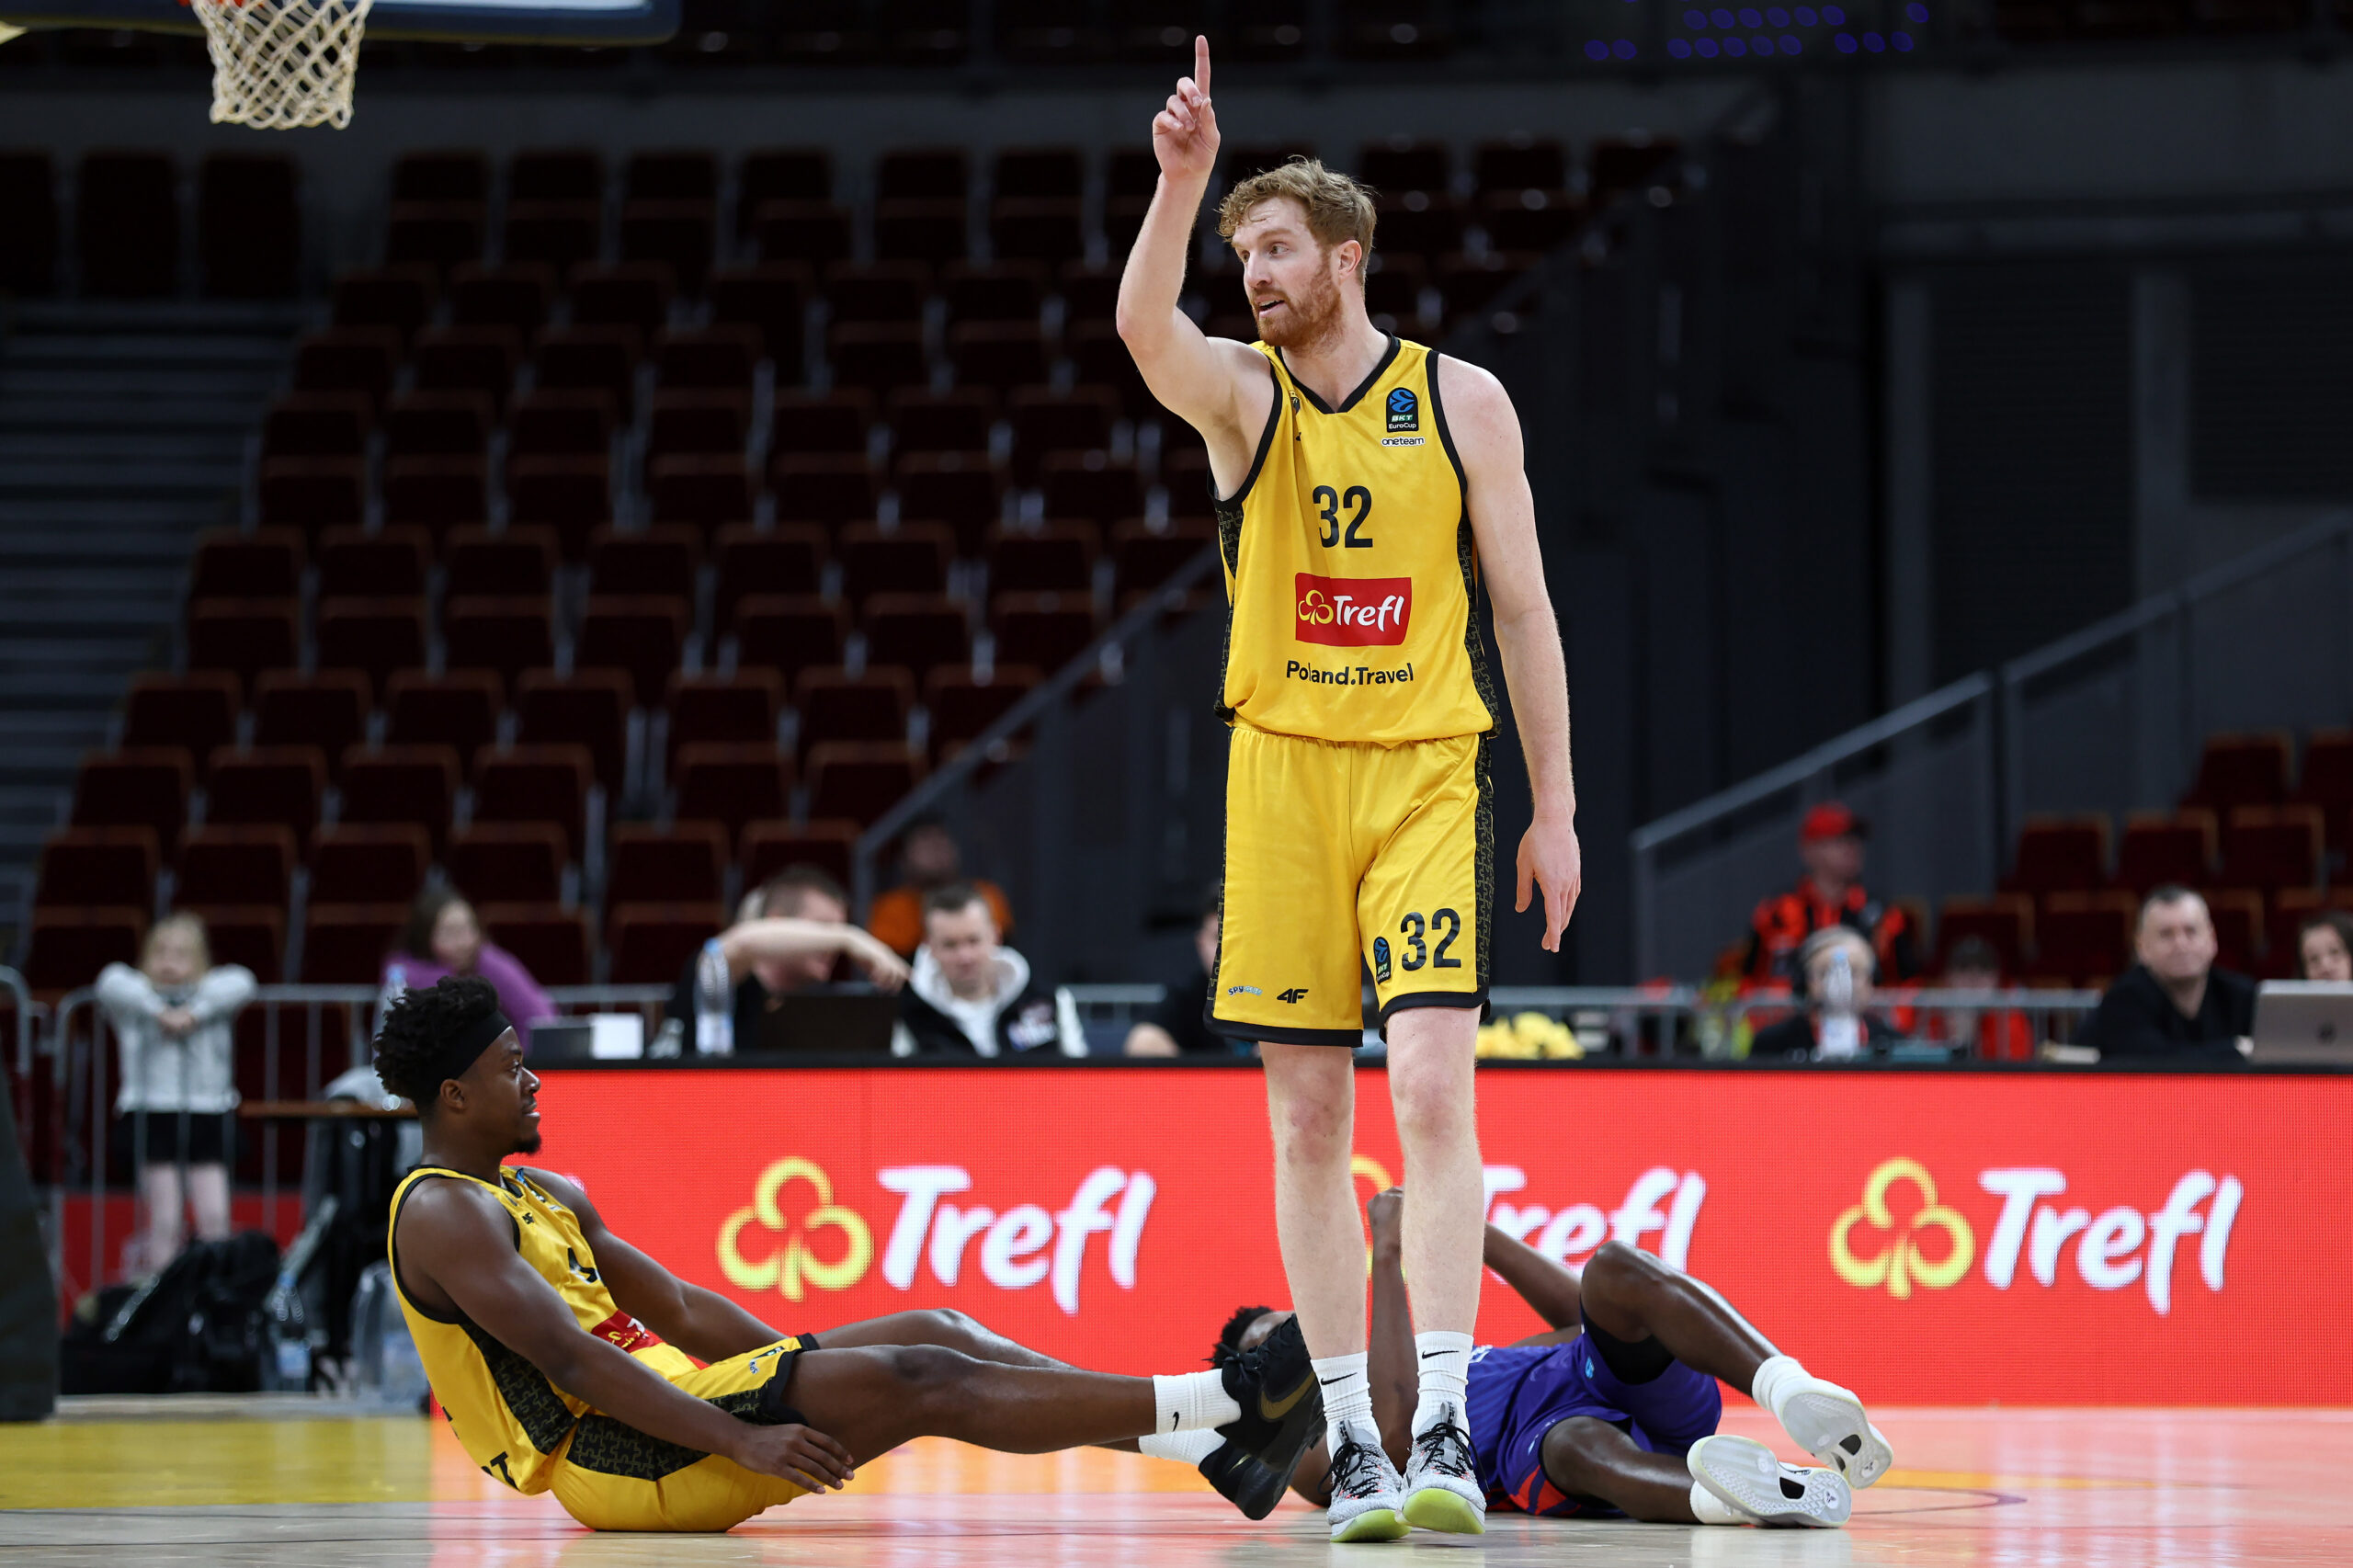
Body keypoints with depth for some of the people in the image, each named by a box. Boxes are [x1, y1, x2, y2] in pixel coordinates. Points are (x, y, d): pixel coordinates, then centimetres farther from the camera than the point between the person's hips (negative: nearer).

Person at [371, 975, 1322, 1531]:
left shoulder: (546, 1197, 22)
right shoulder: (444, 1216, -11)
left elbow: (680, 1309, 23)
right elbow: (568, 1358, -21)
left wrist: (802, 1367, 11)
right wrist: (743, 1442, -26)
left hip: (665, 1414, 10)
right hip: (611, 1459, -10)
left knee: (942, 1336, 0)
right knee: (922, 1384, -19)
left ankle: (1219, 1447, -8)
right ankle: (1225, 1403, -22)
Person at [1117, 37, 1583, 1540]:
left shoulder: (1461, 401, 2)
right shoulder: (1239, 393, 3)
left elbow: (1523, 608, 5)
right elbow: (1144, 327, -21)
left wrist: (1557, 807, 2)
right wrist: (1184, 177, -37)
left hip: (1429, 775, -2)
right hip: (1282, 776, 2)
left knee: (1433, 1088, -15)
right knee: (1308, 1119, 2)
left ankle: (1446, 1429, -18)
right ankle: (1352, 1442, 7)